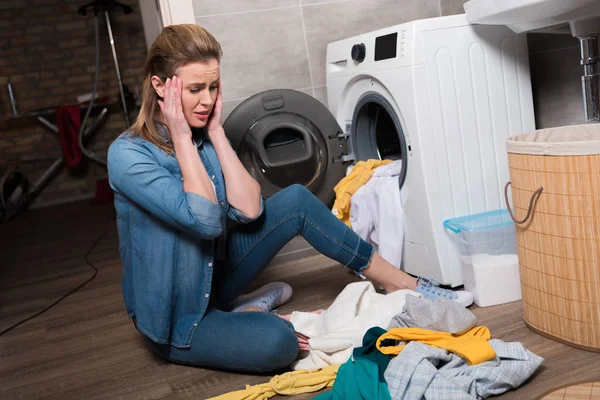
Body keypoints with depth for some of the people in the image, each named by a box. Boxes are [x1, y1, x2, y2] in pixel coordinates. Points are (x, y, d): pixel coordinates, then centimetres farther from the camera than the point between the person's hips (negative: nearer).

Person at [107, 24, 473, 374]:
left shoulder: (203, 135, -2)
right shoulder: (128, 154, -22)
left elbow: (249, 211, -15)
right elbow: (205, 221, -32)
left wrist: (216, 132, -15)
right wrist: (181, 138, -26)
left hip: (216, 274, 7)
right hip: (176, 320, -6)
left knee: (295, 200, -9)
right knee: (278, 341, -34)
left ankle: (403, 284, 1)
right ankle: (250, 310, 2)